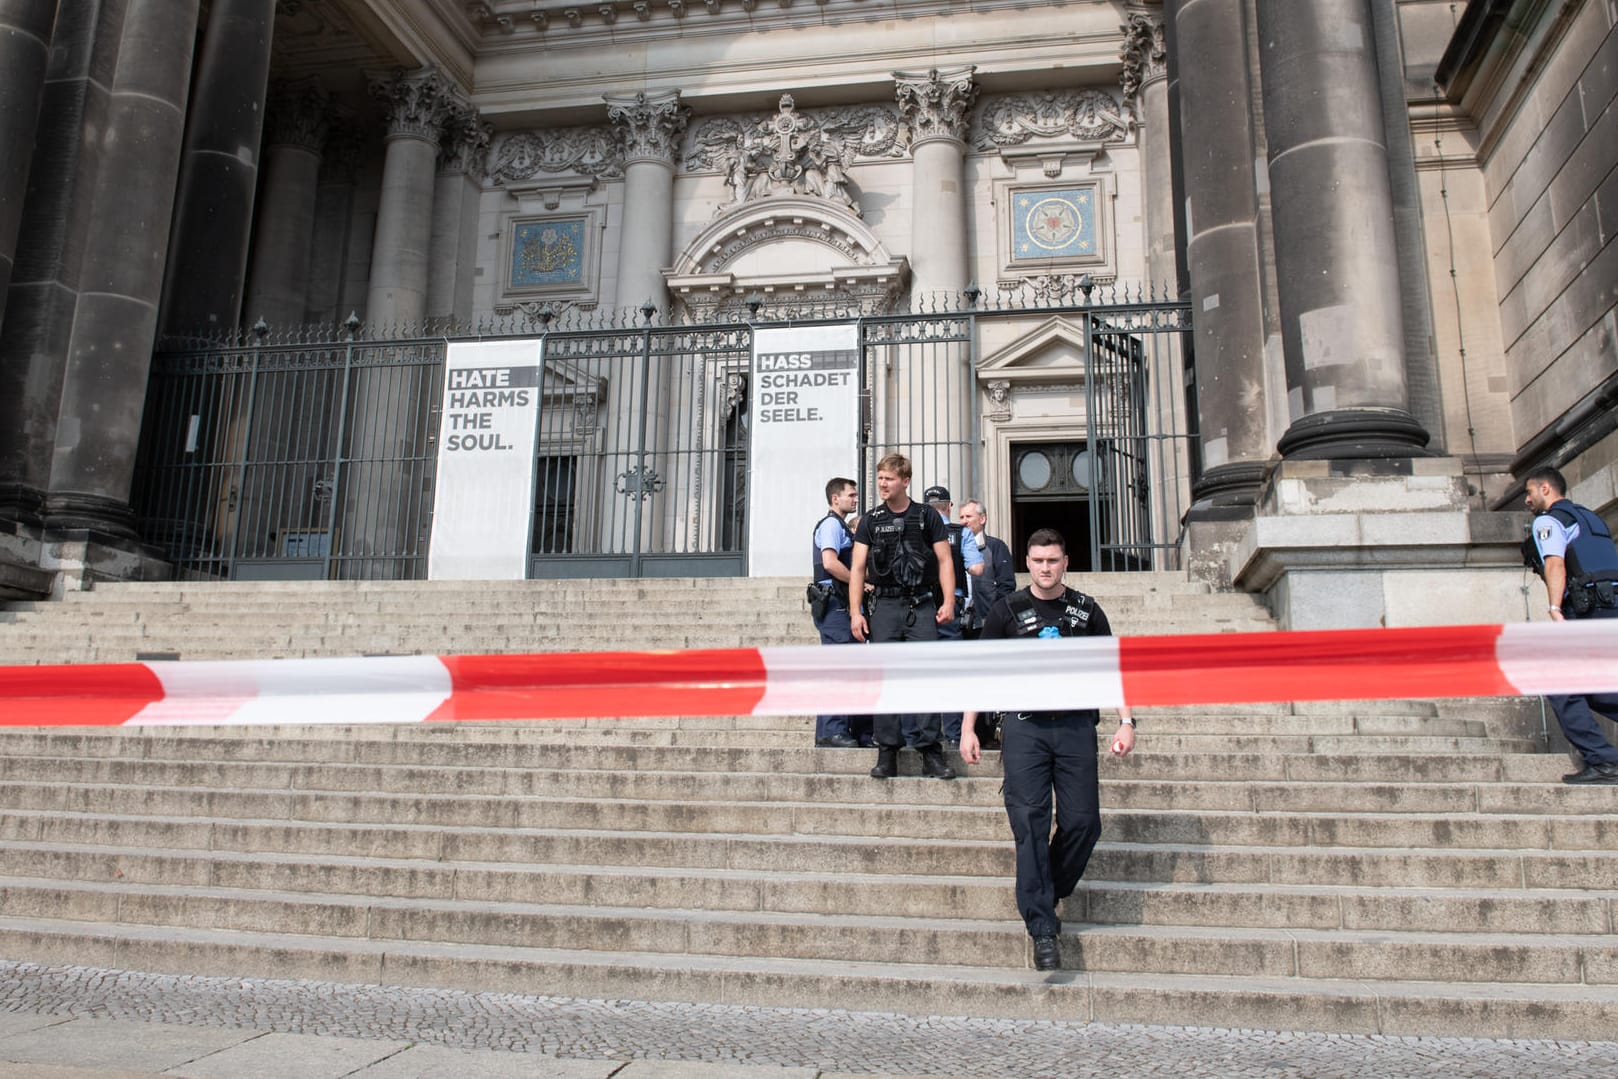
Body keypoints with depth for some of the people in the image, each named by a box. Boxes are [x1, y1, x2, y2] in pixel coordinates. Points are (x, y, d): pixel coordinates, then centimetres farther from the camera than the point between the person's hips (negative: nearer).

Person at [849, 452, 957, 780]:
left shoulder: (927, 517, 8)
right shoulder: (870, 521, 11)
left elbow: (944, 561, 5)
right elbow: (857, 568, 7)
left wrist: (948, 602, -7)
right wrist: (856, 612, -2)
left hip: (922, 606, -1)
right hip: (884, 605, 1)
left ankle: (930, 750, -3)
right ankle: (887, 751, 5)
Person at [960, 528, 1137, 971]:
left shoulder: (1086, 610, 9)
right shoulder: (1008, 610, 5)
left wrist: (1126, 722, 1)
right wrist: (968, 728, 3)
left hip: (1075, 723, 2)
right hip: (1024, 725, -2)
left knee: (1083, 822, -2)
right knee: (1030, 823, -8)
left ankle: (1048, 895, 24)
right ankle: (1042, 928, -4)